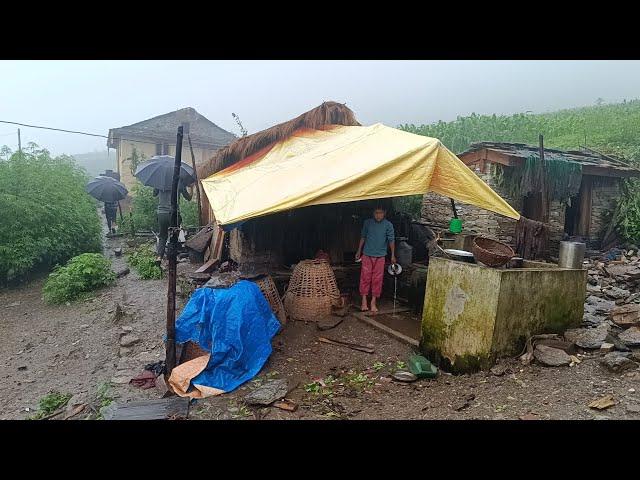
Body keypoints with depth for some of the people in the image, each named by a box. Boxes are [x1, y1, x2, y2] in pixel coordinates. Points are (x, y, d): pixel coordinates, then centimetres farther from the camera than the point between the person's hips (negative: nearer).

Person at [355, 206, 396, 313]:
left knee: (377, 279, 4)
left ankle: (373, 302, 14)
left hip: (380, 256, 0)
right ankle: (364, 301, 9)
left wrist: (393, 255, 1)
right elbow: (363, 237, 9)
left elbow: (391, 240, 1)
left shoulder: (388, 225, -3)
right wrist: (359, 251, 11)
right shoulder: (367, 222, 0)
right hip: (367, 255, 0)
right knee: (365, 277, 0)